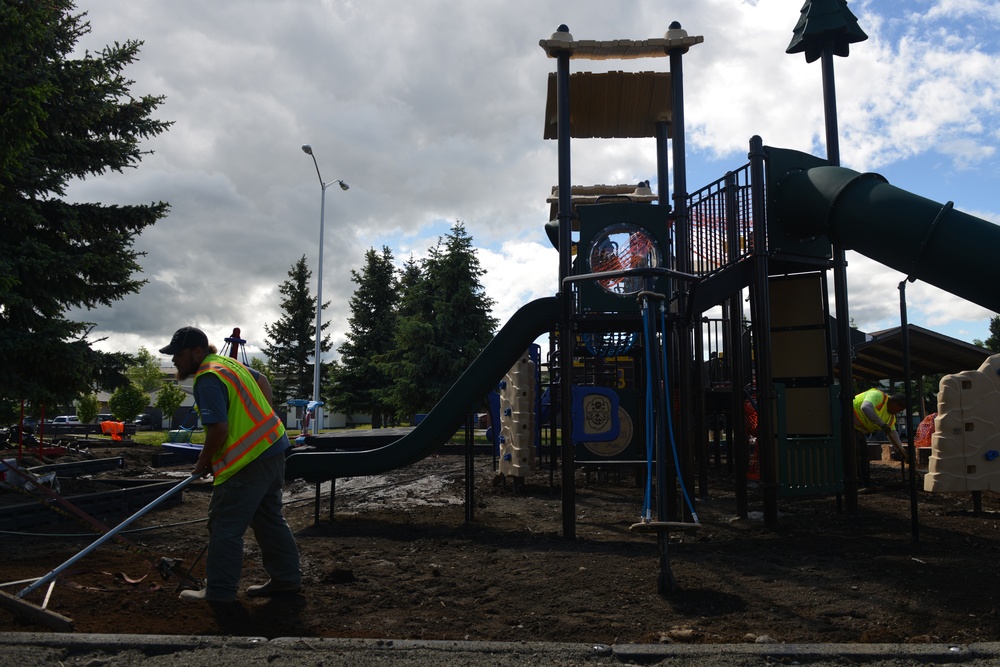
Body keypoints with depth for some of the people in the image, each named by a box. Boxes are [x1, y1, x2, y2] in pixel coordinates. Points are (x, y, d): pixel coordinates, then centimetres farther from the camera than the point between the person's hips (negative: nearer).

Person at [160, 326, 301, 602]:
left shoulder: (208, 379, -17)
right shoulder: (228, 362, 12)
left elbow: (219, 429, -24)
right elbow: (263, 382, 26)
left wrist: (203, 463, -8)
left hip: (248, 460, -10)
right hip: (273, 447, 10)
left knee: (225, 527, 0)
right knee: (269, 519, 18)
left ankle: (219, 590, 9)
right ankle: (287, 578, 26)